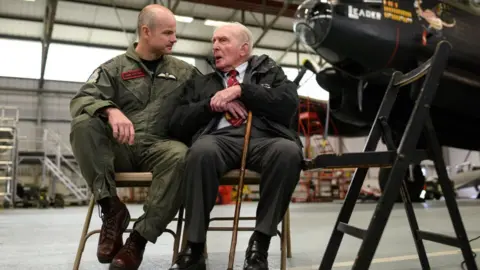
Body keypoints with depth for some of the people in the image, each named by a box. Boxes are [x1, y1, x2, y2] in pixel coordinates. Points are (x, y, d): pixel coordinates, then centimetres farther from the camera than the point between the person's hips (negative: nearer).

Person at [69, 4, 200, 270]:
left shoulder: (184, 71, 17)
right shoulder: (114, 67, 10)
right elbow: (81, 100, -4)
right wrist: (111, 110, -27)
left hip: (158, 148, 0)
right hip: (117, 146, 0)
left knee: (181, 155, -34)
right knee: (83, 124, -28)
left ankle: (140, 237, -23)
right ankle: (111, 208, -17)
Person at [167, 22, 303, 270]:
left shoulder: (270, 72, 24)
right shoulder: (200, 83, 27)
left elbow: (289, 103, 3)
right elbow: (177, 125, 16)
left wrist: (241, 90, -1)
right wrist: (212, 104, 1)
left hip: (263, 139, 0)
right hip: (219, 138, 1)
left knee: (289, 151, -35)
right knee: (201, 150, -36)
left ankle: (259, 244, -24)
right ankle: (194, 248, -25)